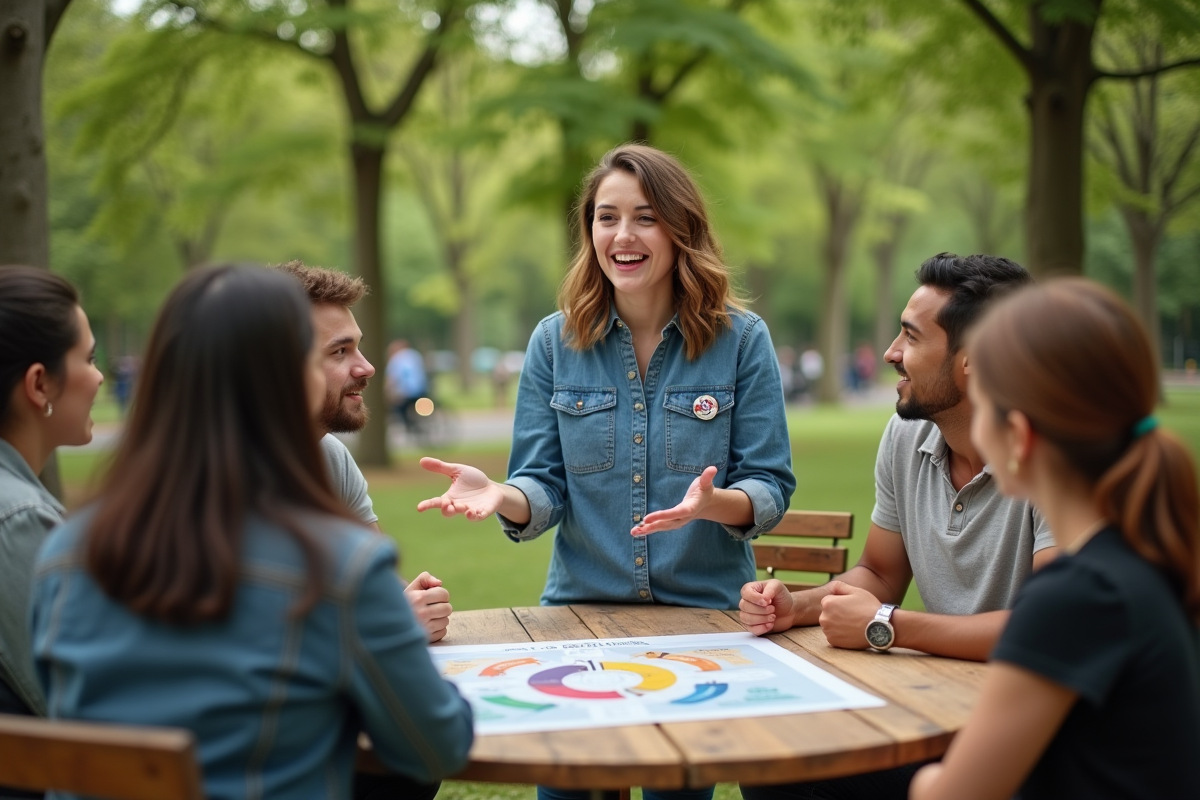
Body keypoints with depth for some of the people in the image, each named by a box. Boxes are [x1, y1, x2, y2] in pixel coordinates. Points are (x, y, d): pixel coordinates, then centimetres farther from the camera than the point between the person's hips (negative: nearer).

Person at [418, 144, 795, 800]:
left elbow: (770, 487, -5)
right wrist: (500, 496, -24)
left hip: (705, 614, -1)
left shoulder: (741, 339, -4)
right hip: (581, 609, 1)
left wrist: (715, 503, -28)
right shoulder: (555, 341, 1)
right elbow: (546, 487, -2)